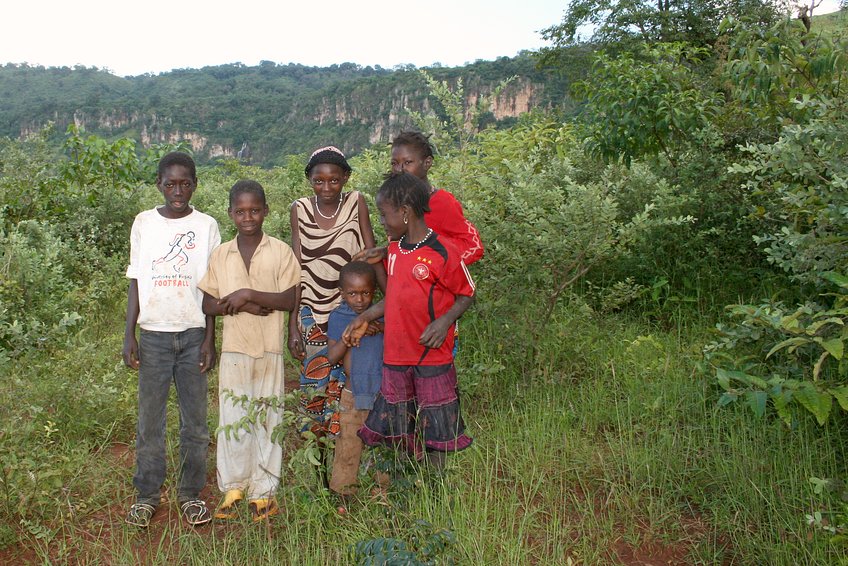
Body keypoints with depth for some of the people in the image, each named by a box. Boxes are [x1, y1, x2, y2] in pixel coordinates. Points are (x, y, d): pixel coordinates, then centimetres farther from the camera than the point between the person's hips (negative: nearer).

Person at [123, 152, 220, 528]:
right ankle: (147, 494, 23)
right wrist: (129, 334, 1)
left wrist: (209, 339, -2)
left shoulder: (206, 226, 0)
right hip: (154, 334, 1)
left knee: (195, 419, 7)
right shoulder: (144, 223, 3)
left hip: (193, 334, 0)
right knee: (149, 418, 7)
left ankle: (191, 493, 22)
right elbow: (136, 281, 5)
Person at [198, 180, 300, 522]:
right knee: (232, 419, 6)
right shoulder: (220, 255, 5)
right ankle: (233, 488, 21)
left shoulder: (280, 251, -2)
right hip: (234, 349, 2)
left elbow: (289, 300, -8)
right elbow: (208, 304, 3)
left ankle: (263, 491, 18)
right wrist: (243, 306, -13)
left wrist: (248, 294, -17)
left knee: (268, 418, 6)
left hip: (270, 349, -2)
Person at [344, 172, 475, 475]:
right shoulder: (393, 250, 8)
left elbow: (466, 295, -6)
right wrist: (365, 318, 11)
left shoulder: (442, 253, -14)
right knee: (402, 432, 15)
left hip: (433, 356, -6)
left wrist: (445, 320, -22)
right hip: (395, 356, 7)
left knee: (433, 430, 8)